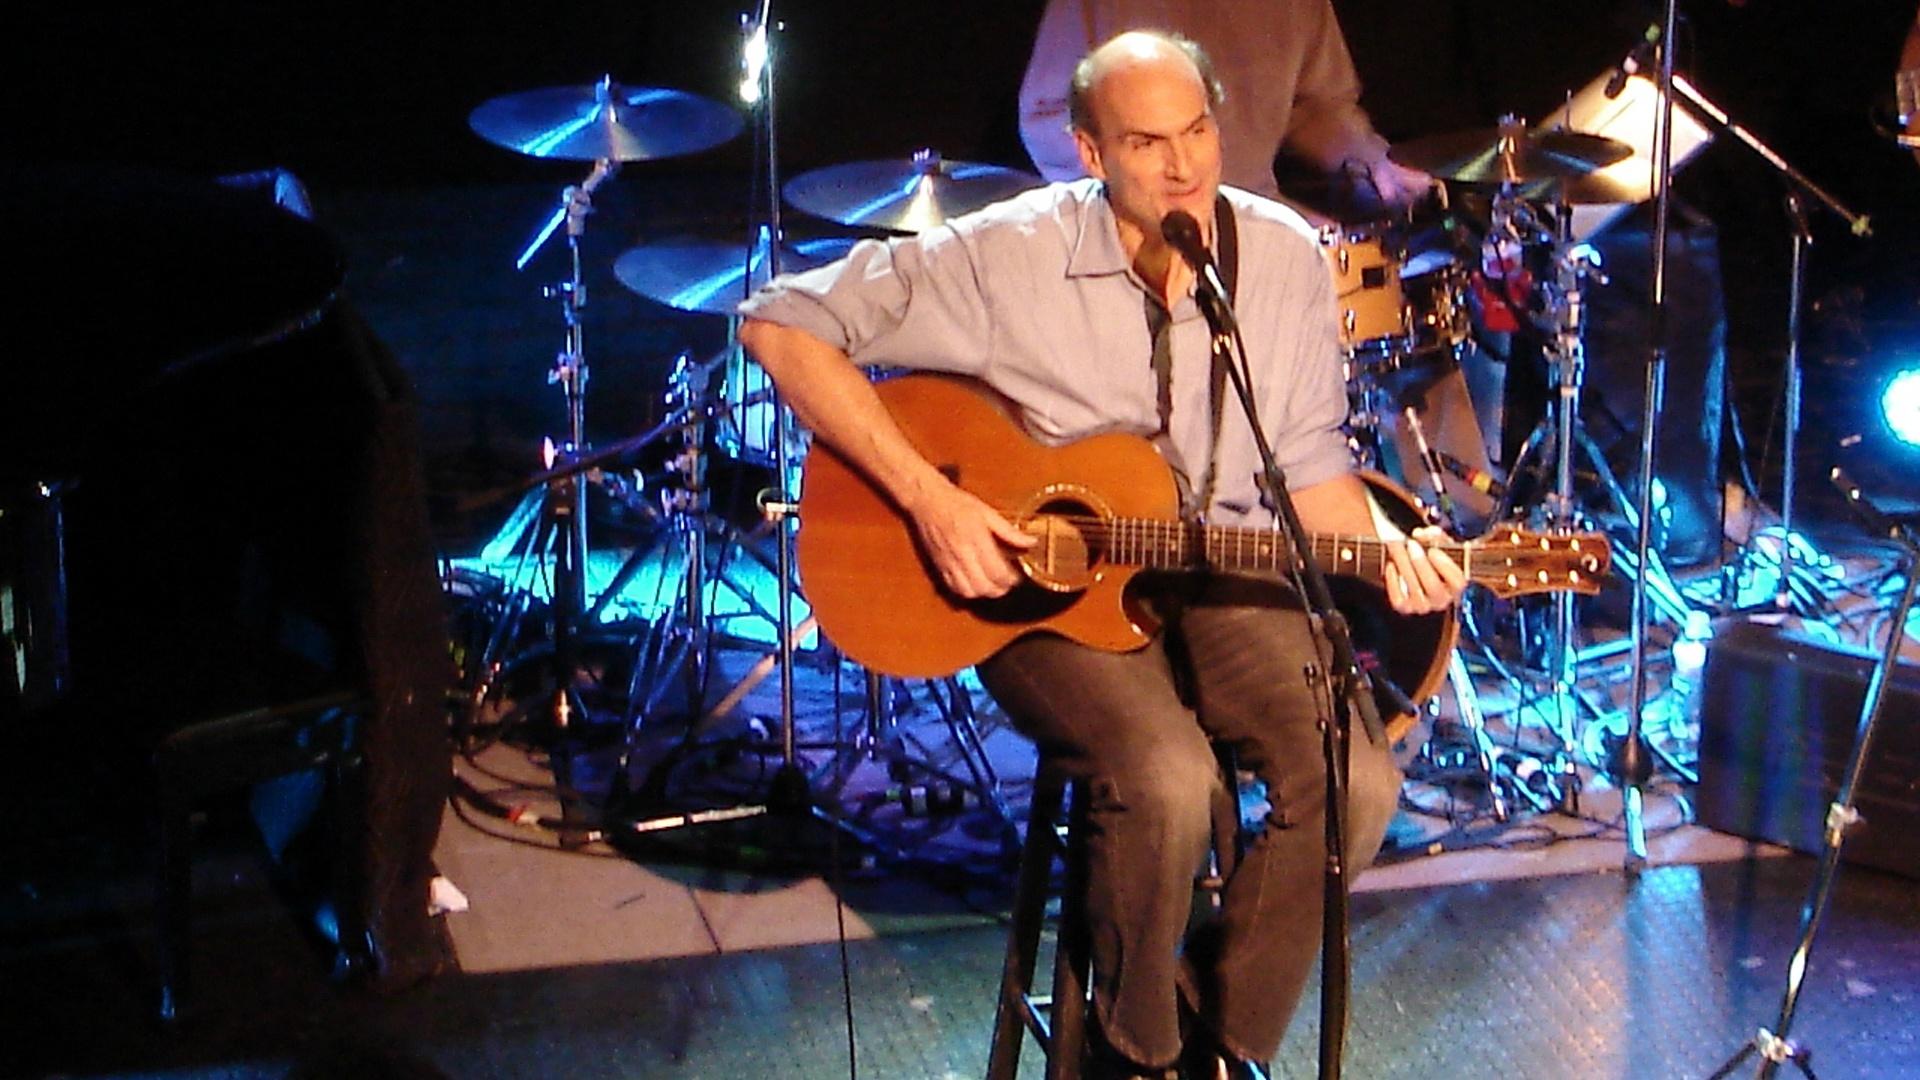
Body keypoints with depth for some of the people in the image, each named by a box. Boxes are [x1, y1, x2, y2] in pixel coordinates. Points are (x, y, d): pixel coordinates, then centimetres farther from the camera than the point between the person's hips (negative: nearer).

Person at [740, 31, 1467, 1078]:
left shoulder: (1284, 256, -2)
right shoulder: (1009, 255, -15)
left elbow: (1307, 463, 8)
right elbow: (782, 324, -15)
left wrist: (1385, 549, -14)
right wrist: (927, 498, -21)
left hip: (1218, 579, 4)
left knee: (1355, 779, -18)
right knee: (1168, 781, -31)